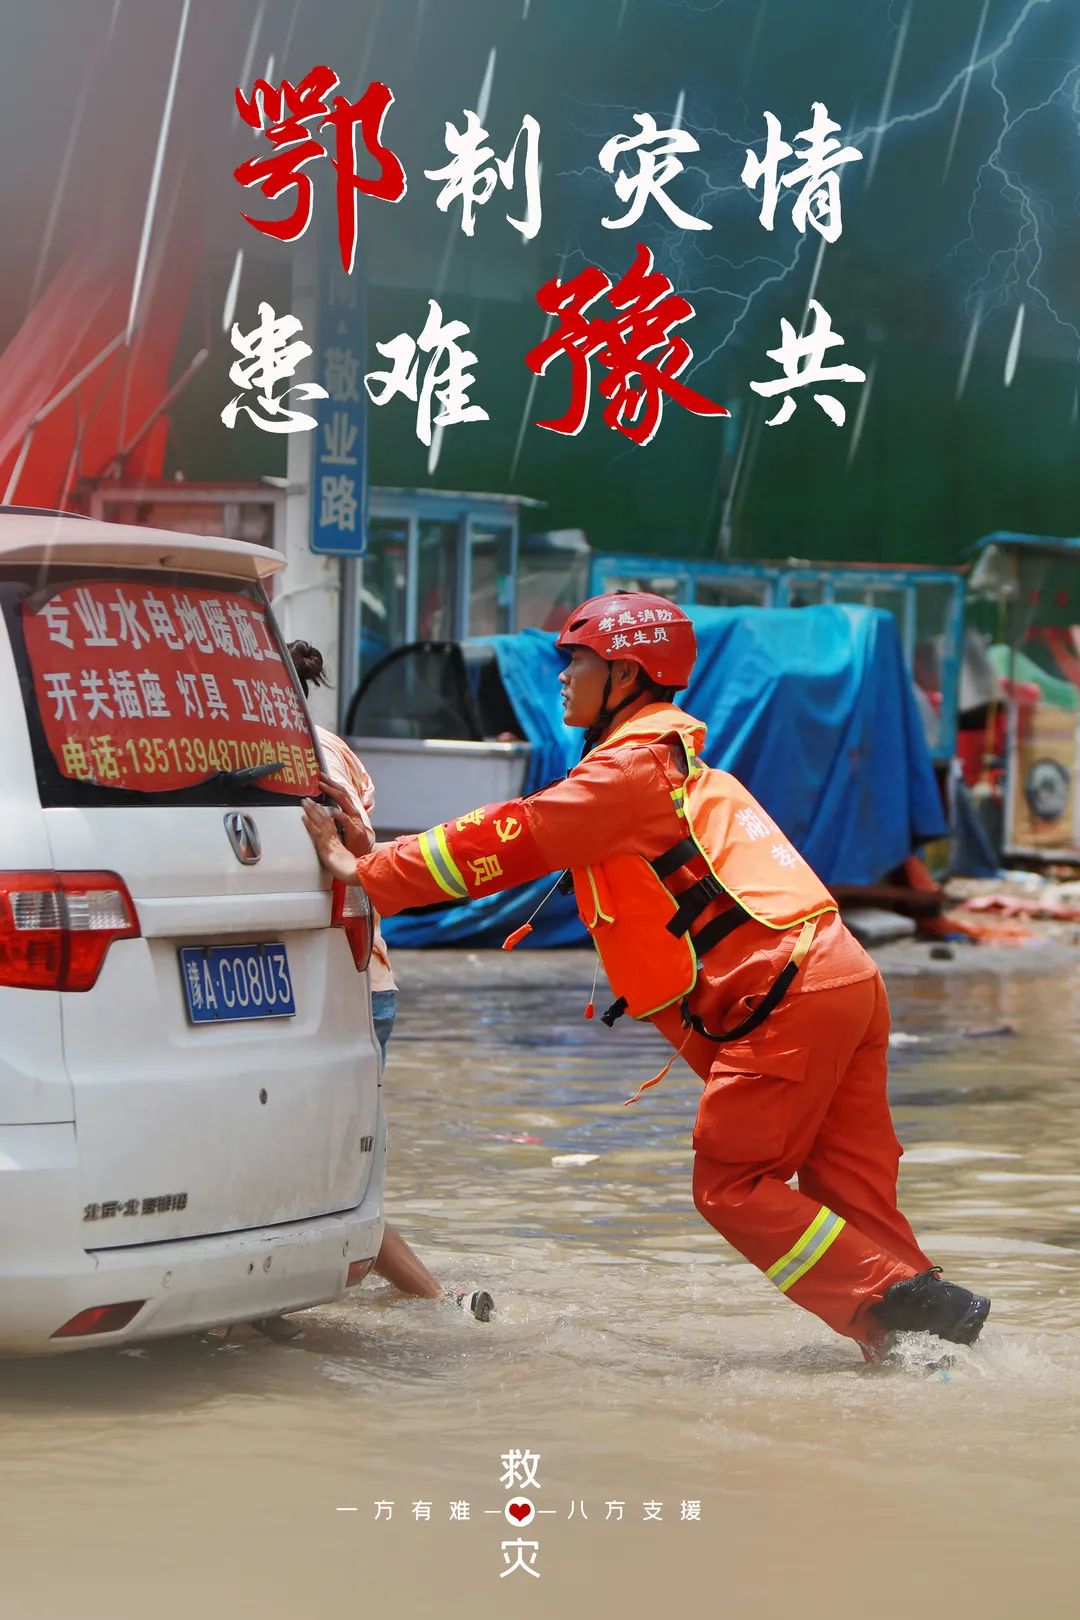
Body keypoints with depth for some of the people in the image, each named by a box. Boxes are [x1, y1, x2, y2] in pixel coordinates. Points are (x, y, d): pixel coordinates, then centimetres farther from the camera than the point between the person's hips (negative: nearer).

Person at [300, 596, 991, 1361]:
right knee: (846, 1190, 7)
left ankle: (905, 1303, -12)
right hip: (845, 977, 9)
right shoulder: (673, 755, 26)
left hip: (786, 996, -9)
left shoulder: (633, 765, -5)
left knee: (734, 1186, -5)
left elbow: (513, 839, -8)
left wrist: (368, 872, -4)